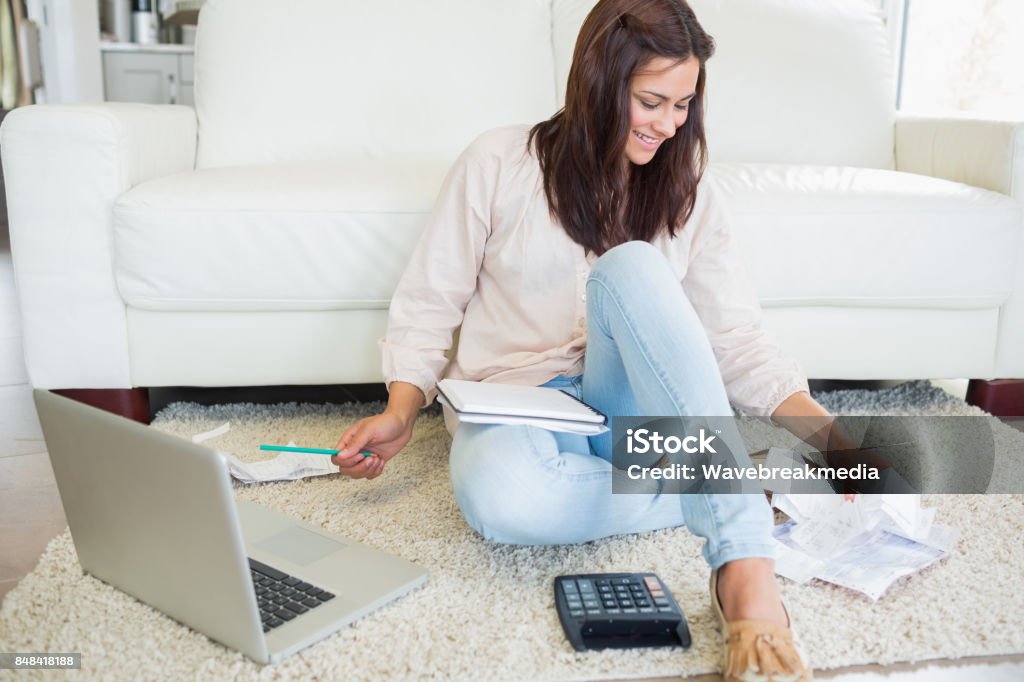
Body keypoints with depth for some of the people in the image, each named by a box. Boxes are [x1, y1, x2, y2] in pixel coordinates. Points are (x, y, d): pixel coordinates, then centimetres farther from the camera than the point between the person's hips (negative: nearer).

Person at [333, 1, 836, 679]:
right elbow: (429, 301, 3)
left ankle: (748, 576, -36)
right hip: (515, 399, -1)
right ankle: (734, 503, -18)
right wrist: (401, 413, -10)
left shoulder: (688, 193, 5)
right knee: (499, 496, -39)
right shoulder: (499, 163, -2)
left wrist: (828, 431, -10)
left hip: (630, 410, 2)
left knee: (631, 267, -32)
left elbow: (737, 339, 1)